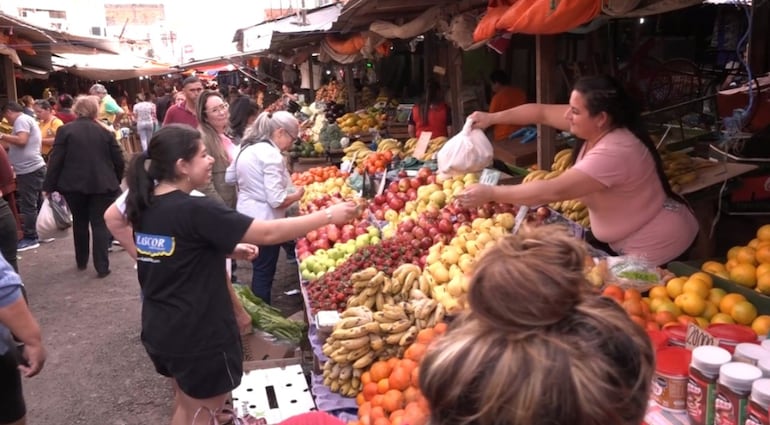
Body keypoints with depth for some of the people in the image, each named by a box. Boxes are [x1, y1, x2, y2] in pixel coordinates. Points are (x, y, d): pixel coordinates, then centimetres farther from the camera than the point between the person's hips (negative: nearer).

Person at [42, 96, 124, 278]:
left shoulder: (65, 130, -2)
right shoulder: (105, 132, 2)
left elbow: (55, 160, -6)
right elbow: (119, 162, 3)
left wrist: (49, 186, 0)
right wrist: (115, 182, 18)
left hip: (74, 185, 0)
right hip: (101, 185, 0)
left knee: (79, 222, 18)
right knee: (100, 224, 3)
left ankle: (81, 261, 29)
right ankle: (102, 267, -1)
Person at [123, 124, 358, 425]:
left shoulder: (146, 206, 0)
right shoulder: (195, 210, -24)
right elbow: (269, 233, -23)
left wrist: (228, 250, 9)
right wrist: (329, 216, -16)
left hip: (160, 330, 8)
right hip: (198, 335, -8)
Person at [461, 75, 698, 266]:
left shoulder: (614, 153, -36)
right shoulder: (594, 125, -10)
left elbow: (552, 192, -38)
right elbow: (543, 112, 0)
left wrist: (490, 194, -33)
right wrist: (492, 118, -7)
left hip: (656, 248, -9)